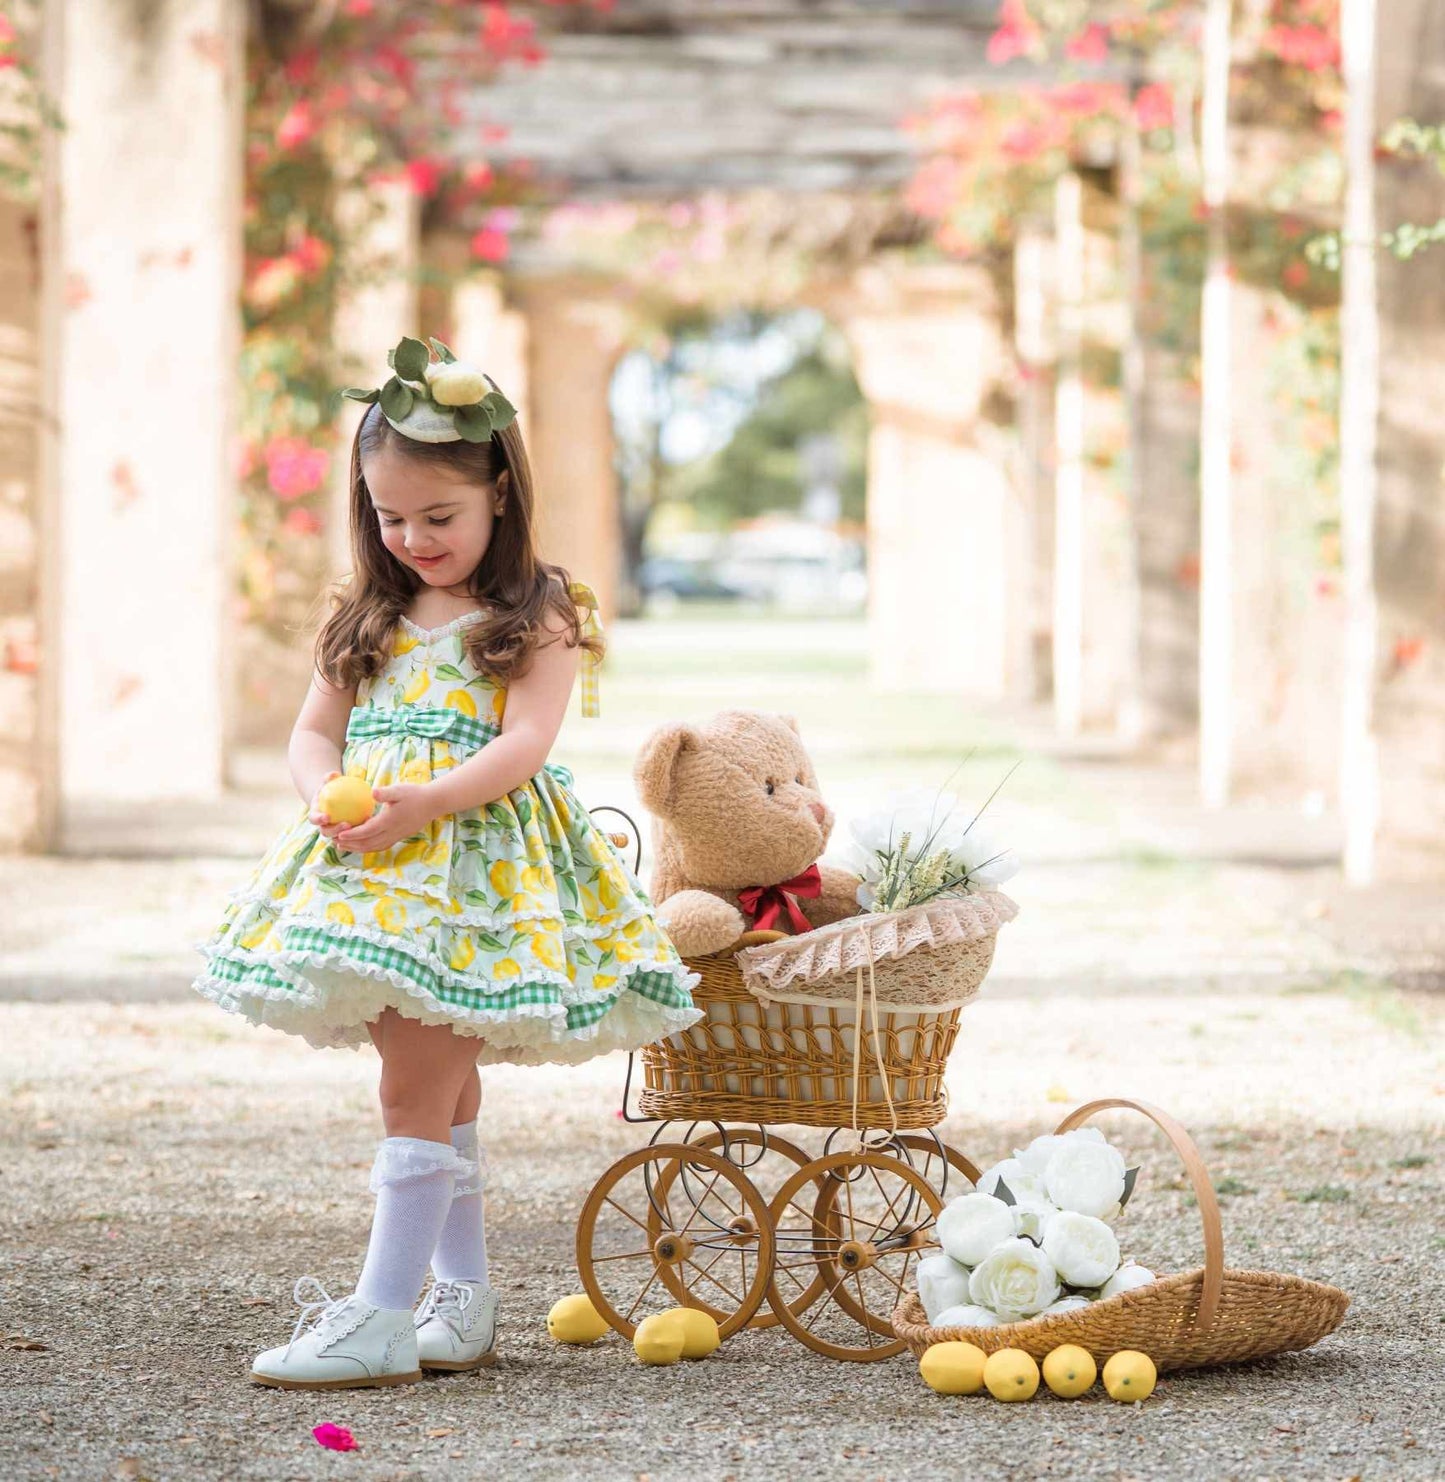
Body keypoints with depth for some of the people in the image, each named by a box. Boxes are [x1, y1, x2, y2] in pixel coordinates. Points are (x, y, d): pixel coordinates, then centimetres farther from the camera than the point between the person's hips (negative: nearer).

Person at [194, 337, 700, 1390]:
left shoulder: (539, 616, -2)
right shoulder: (369, 618, 16)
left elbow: (522, 744, -12)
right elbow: (313, 732, 14)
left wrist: (417, 805, -25)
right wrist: (329, 794, -9)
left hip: (483, 861, -6)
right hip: (376, 866, 6)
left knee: (416, 1088, -11)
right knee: (440, 1086, 12)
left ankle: (385, 1314, -12)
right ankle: (464, 1291, 20)